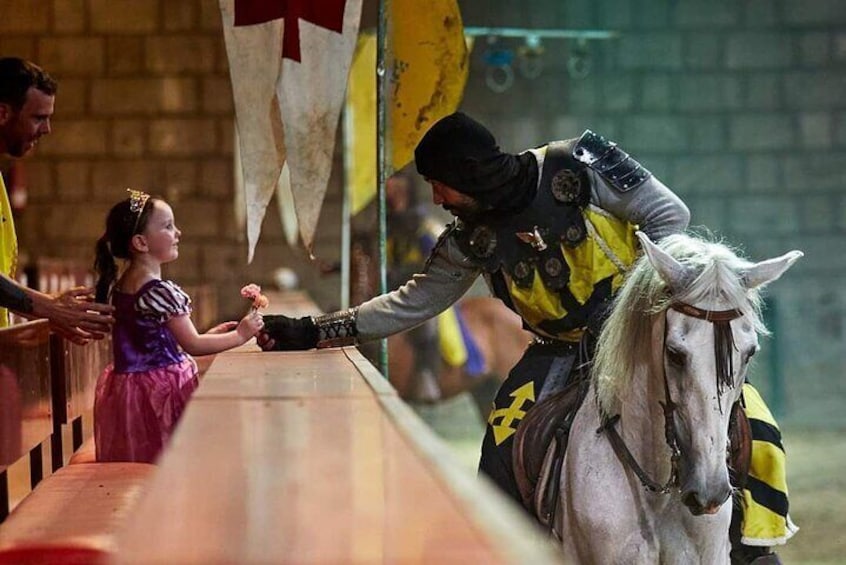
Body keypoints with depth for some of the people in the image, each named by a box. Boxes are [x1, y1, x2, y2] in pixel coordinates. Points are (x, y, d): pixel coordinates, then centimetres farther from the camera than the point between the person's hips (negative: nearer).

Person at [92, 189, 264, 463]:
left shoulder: (118, 285, 10)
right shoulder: (160, 292, -18)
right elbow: (192, 345, -13)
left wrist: (211, 334, 19)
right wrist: (239, 335, -2)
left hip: (126, 383, 9)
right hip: (162, 387, -9)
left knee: (136, 460, 10)